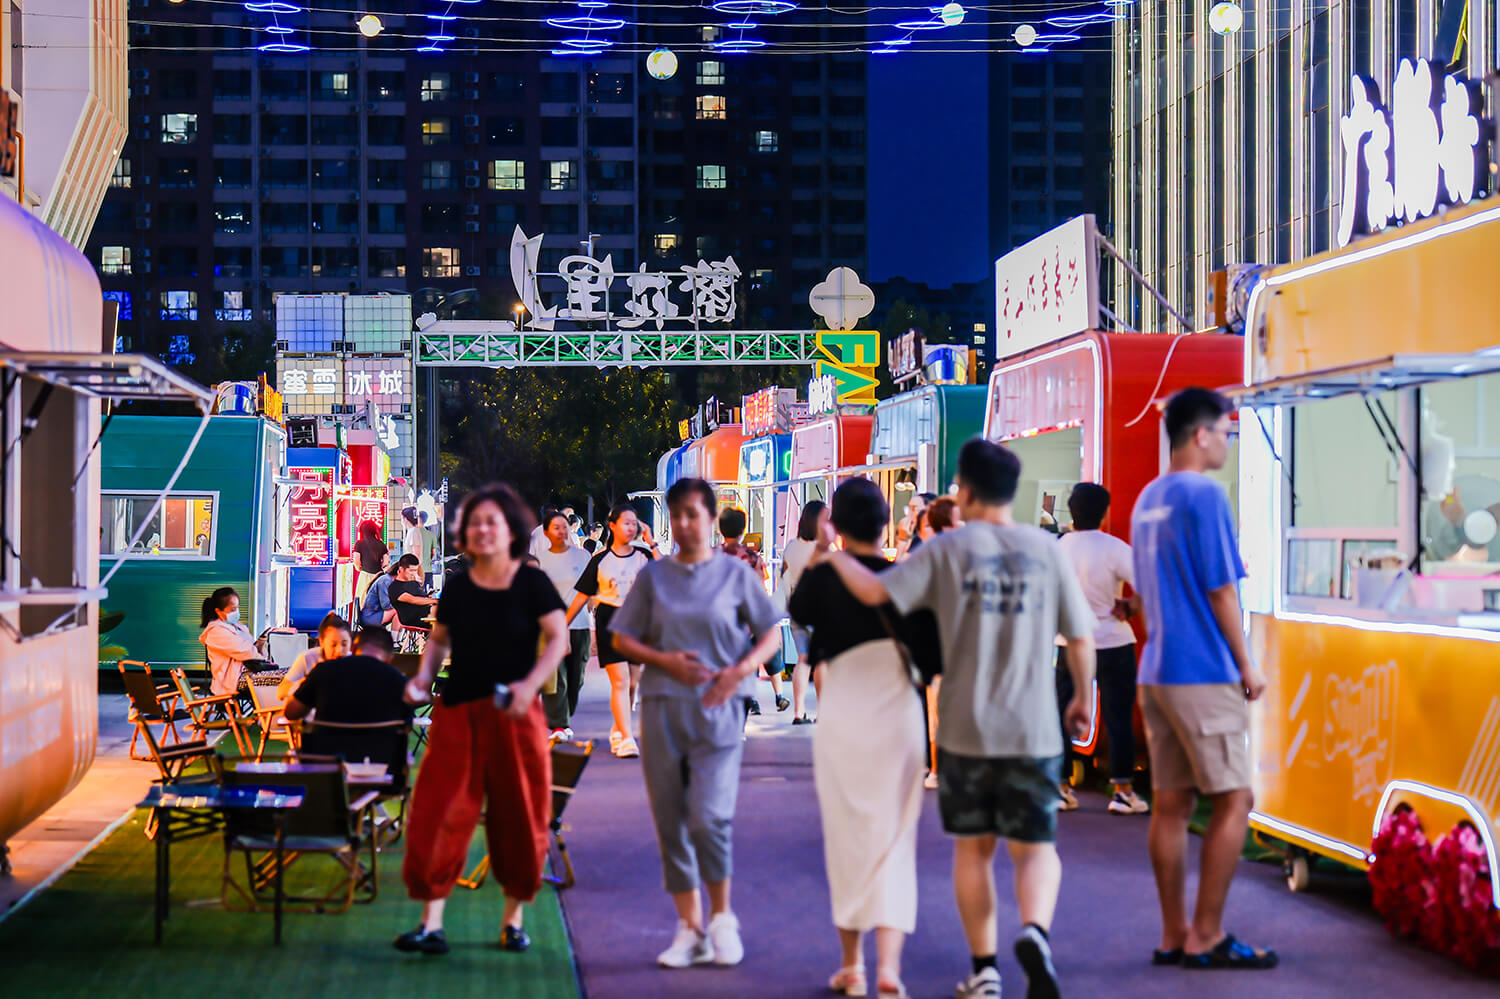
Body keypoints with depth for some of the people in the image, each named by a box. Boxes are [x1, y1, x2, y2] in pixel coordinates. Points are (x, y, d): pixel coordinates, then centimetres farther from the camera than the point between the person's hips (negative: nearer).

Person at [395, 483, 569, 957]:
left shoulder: (532, 583, -1)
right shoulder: (457, 588, 8)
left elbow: (558, 638, -6)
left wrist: (530, 683, -20)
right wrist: (424, 676, 1)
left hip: (514, 716, -2)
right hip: (457, 714, 2)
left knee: (518, 816, 5)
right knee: (439, 814, -6)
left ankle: (514, 918, 20)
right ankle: (431, 924, -4)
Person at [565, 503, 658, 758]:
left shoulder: (644, 556, 6)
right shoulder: (600, 560, 3)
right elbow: (582, 596, 7)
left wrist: (652, 544, -10)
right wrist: (562, 625, 4)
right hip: (609, 620, -3)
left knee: (632, 682, 8)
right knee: (620, 681, -13)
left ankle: (618, 730, 28)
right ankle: (626, 739, -16)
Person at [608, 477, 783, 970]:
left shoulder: (736, 573, 4)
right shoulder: (653, 575, 8)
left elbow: (771, 633, 8)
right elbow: (624, 638, 8)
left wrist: (740, 670, -10)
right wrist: (665, 661, -9)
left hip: (717, 709, -3)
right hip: (661, 707, 3)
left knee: (709, 818, -14)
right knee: (670, 821, 4)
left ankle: (722, 917, 8)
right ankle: (690, 928, 14)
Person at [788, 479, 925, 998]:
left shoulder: (822, 576, -5)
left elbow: (798, 613, 17)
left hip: (840, 716, 0)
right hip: (899, 716, 0)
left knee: (847, 840, 12)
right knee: (893, 841, 4)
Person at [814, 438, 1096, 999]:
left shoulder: (947, 551, -4)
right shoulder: (1046, 549, 1)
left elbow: (875, 592, -12)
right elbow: (1080, 638, 3)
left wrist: (836, 557, 7)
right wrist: (1082, 700, 19)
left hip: (965, 729, 0)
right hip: (1032, 730, 0)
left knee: (972, 848, 15)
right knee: (1036, 849, 8)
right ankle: (1035, 931, -21)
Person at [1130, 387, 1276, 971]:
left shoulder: (1147, 499, 15)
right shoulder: (1204, 495, -12)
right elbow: (1221, 590, -13)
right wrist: (1246, 664, -6)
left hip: (1156, 672, 9)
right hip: (1203, 673, -9)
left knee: (1170, 804, 8)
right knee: (1234, 800, -3)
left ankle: (1174, 935, 11)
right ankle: (1206, 937, -2)